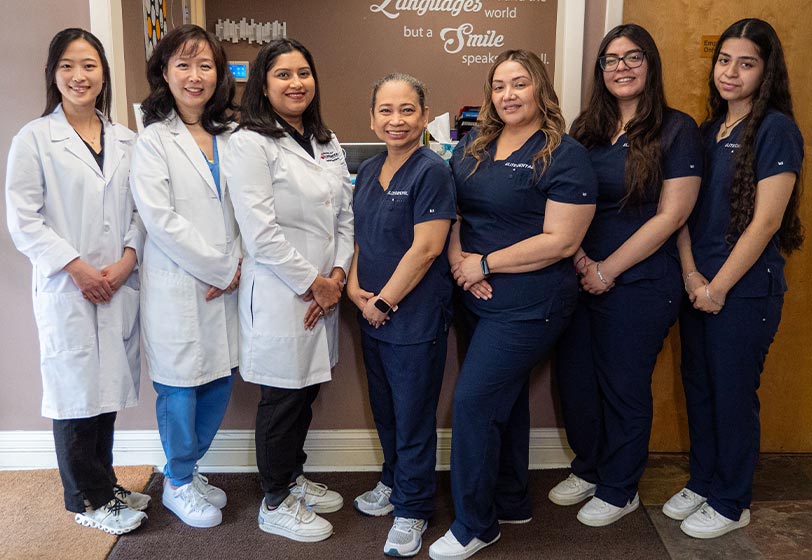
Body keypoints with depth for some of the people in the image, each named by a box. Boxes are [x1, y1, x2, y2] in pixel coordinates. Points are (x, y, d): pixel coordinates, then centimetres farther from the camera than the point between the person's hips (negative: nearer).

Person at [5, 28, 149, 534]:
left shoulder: (125, 141, 10)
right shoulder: (34, 139, -3)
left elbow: (140, 209, 9)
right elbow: (24, 221, -6)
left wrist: (128, 258, -7)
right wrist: (77, 268, -12)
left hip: (118, 285, 4)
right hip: (66, 289, -4)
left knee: (108, 388, 12)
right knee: (76, 391, 4)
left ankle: (105, 484, 29)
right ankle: (89, 499, 19)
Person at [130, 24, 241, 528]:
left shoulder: (230, 138, 9)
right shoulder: (154, 141, -6)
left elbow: (242, 211, 9)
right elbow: (160, 218, -14)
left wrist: (235, 266, -5)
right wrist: (220, 268, -13)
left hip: (225, 284, 5)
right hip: (178, 287, -5)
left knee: (220, 382, 12)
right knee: (181, 387, 6)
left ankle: (188, 468, 33)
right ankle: (178, 484, 26)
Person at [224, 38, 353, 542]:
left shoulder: (327, 142, 11)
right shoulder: (250, 143, -12)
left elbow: (346, 216, 11)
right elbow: (261, 234, -18)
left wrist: (337, 275, -2)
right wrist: (313, 284, -12)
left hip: (324, 292, 7)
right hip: (280, 294, -7)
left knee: (307, 391, 18)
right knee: (283, 400, 6)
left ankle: (293, 478, 39)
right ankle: (277, 504, 25)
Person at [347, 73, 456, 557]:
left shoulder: (432, 171, -14)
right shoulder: (368, 172, 8)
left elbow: (426, 248, -19)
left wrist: (385, 301, -14)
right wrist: (354, 287, -2)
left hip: (416, 316, -7)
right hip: (372, 314, 7)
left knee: (414, 416, 7)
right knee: (385, 409, 20)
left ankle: (413, 509, 25)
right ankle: (393, 483, 42)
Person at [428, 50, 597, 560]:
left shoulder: (565, 156, -11)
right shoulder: (472, 147, 8)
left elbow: (560, 241, -18)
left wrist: (485, 264, -15)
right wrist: (458, 261, -8)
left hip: (530, 303, -7)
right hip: (482, 300, 7)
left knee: (474, 400, -7)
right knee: (506, 399, 18)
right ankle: (511, 503, 37)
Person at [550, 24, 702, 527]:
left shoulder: (676, 130, -7)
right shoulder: (585, 130, 9)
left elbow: (671, 216, -12)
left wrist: (608, 269, -13)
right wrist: (580, 259, -8)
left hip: (639, 284, -5)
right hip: (580, 278, 5)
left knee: (623, 388, 6)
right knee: (575, 380, 12)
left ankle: (620, 490, 27)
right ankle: (588, 470, 36)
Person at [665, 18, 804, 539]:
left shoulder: (776, 130, -10)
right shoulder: (708, 130, 10)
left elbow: (765, 221, -16)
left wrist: (718, 286, -13)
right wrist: (691, 275, -5)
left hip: (746, 289, -6)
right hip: (698, 286, 6)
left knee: (733, 394, 4)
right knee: (698, 387, 15)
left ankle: (732, 503, 22)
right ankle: (703, 481, 33)